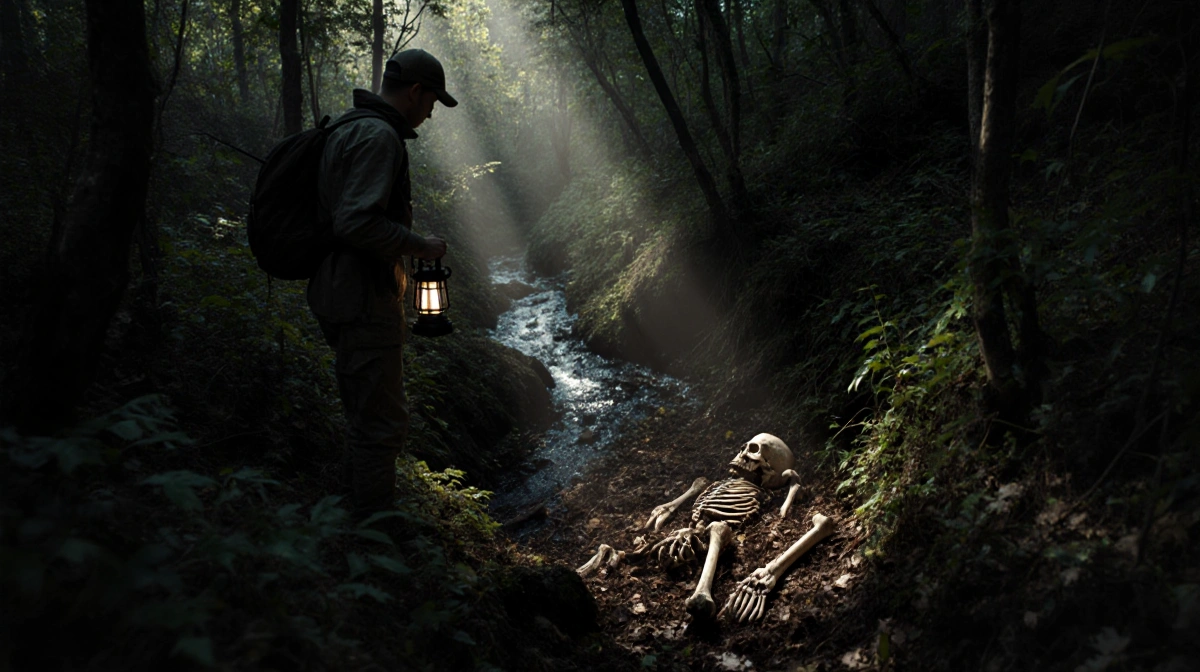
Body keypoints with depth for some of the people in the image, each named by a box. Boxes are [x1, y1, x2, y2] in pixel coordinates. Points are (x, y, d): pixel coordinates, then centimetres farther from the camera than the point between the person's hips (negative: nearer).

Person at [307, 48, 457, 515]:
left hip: (343, 298, 11)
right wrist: (420, 246, -15)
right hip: (364, 305, -11)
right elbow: (358, 223, -28)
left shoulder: (350, 130, 17)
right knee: (382, 423, -3)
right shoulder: (379, 136, -17)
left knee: (368, 418, 23)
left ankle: (354, 512, 37)